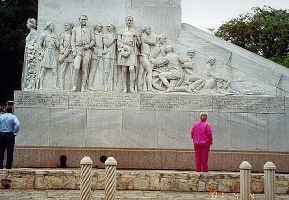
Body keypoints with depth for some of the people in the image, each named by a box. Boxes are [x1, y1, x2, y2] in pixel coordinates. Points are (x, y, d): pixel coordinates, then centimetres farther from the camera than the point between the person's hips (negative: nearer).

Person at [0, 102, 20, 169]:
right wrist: (15, 132, -5)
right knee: (10, 153, 2)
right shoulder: (13, 117, -2)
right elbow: (17, 125, -18)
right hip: (10, 135, -3)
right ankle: (8, 167, 1)